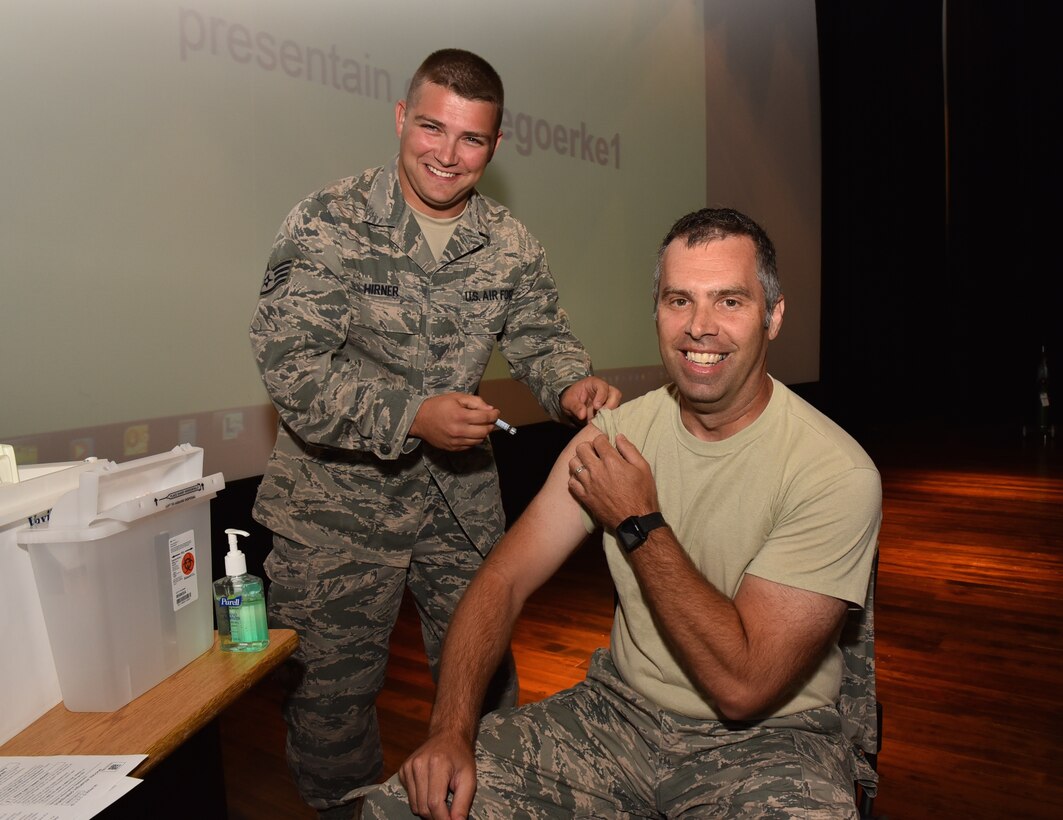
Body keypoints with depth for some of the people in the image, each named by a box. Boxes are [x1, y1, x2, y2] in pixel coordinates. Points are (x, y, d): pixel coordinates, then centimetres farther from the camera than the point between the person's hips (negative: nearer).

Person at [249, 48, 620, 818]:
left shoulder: (510, 244, 1)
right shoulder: (328, 222, -13)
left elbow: (542, 337, 5)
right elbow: (289, 363, -20)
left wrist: (573, 385, -19)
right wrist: (411, 415, -31)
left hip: (461, 494, 4)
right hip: (338, 496, -3)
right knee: (333, 683, 10)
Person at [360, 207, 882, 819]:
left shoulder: (837, 473, -18)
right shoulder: (617, 433, -3)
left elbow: (742, 688, -20)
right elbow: (504, 579, -5)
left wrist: (640, 525, -19)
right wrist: (451, 728, -18)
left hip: (769, 739, -2)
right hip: (619, 709, 3)